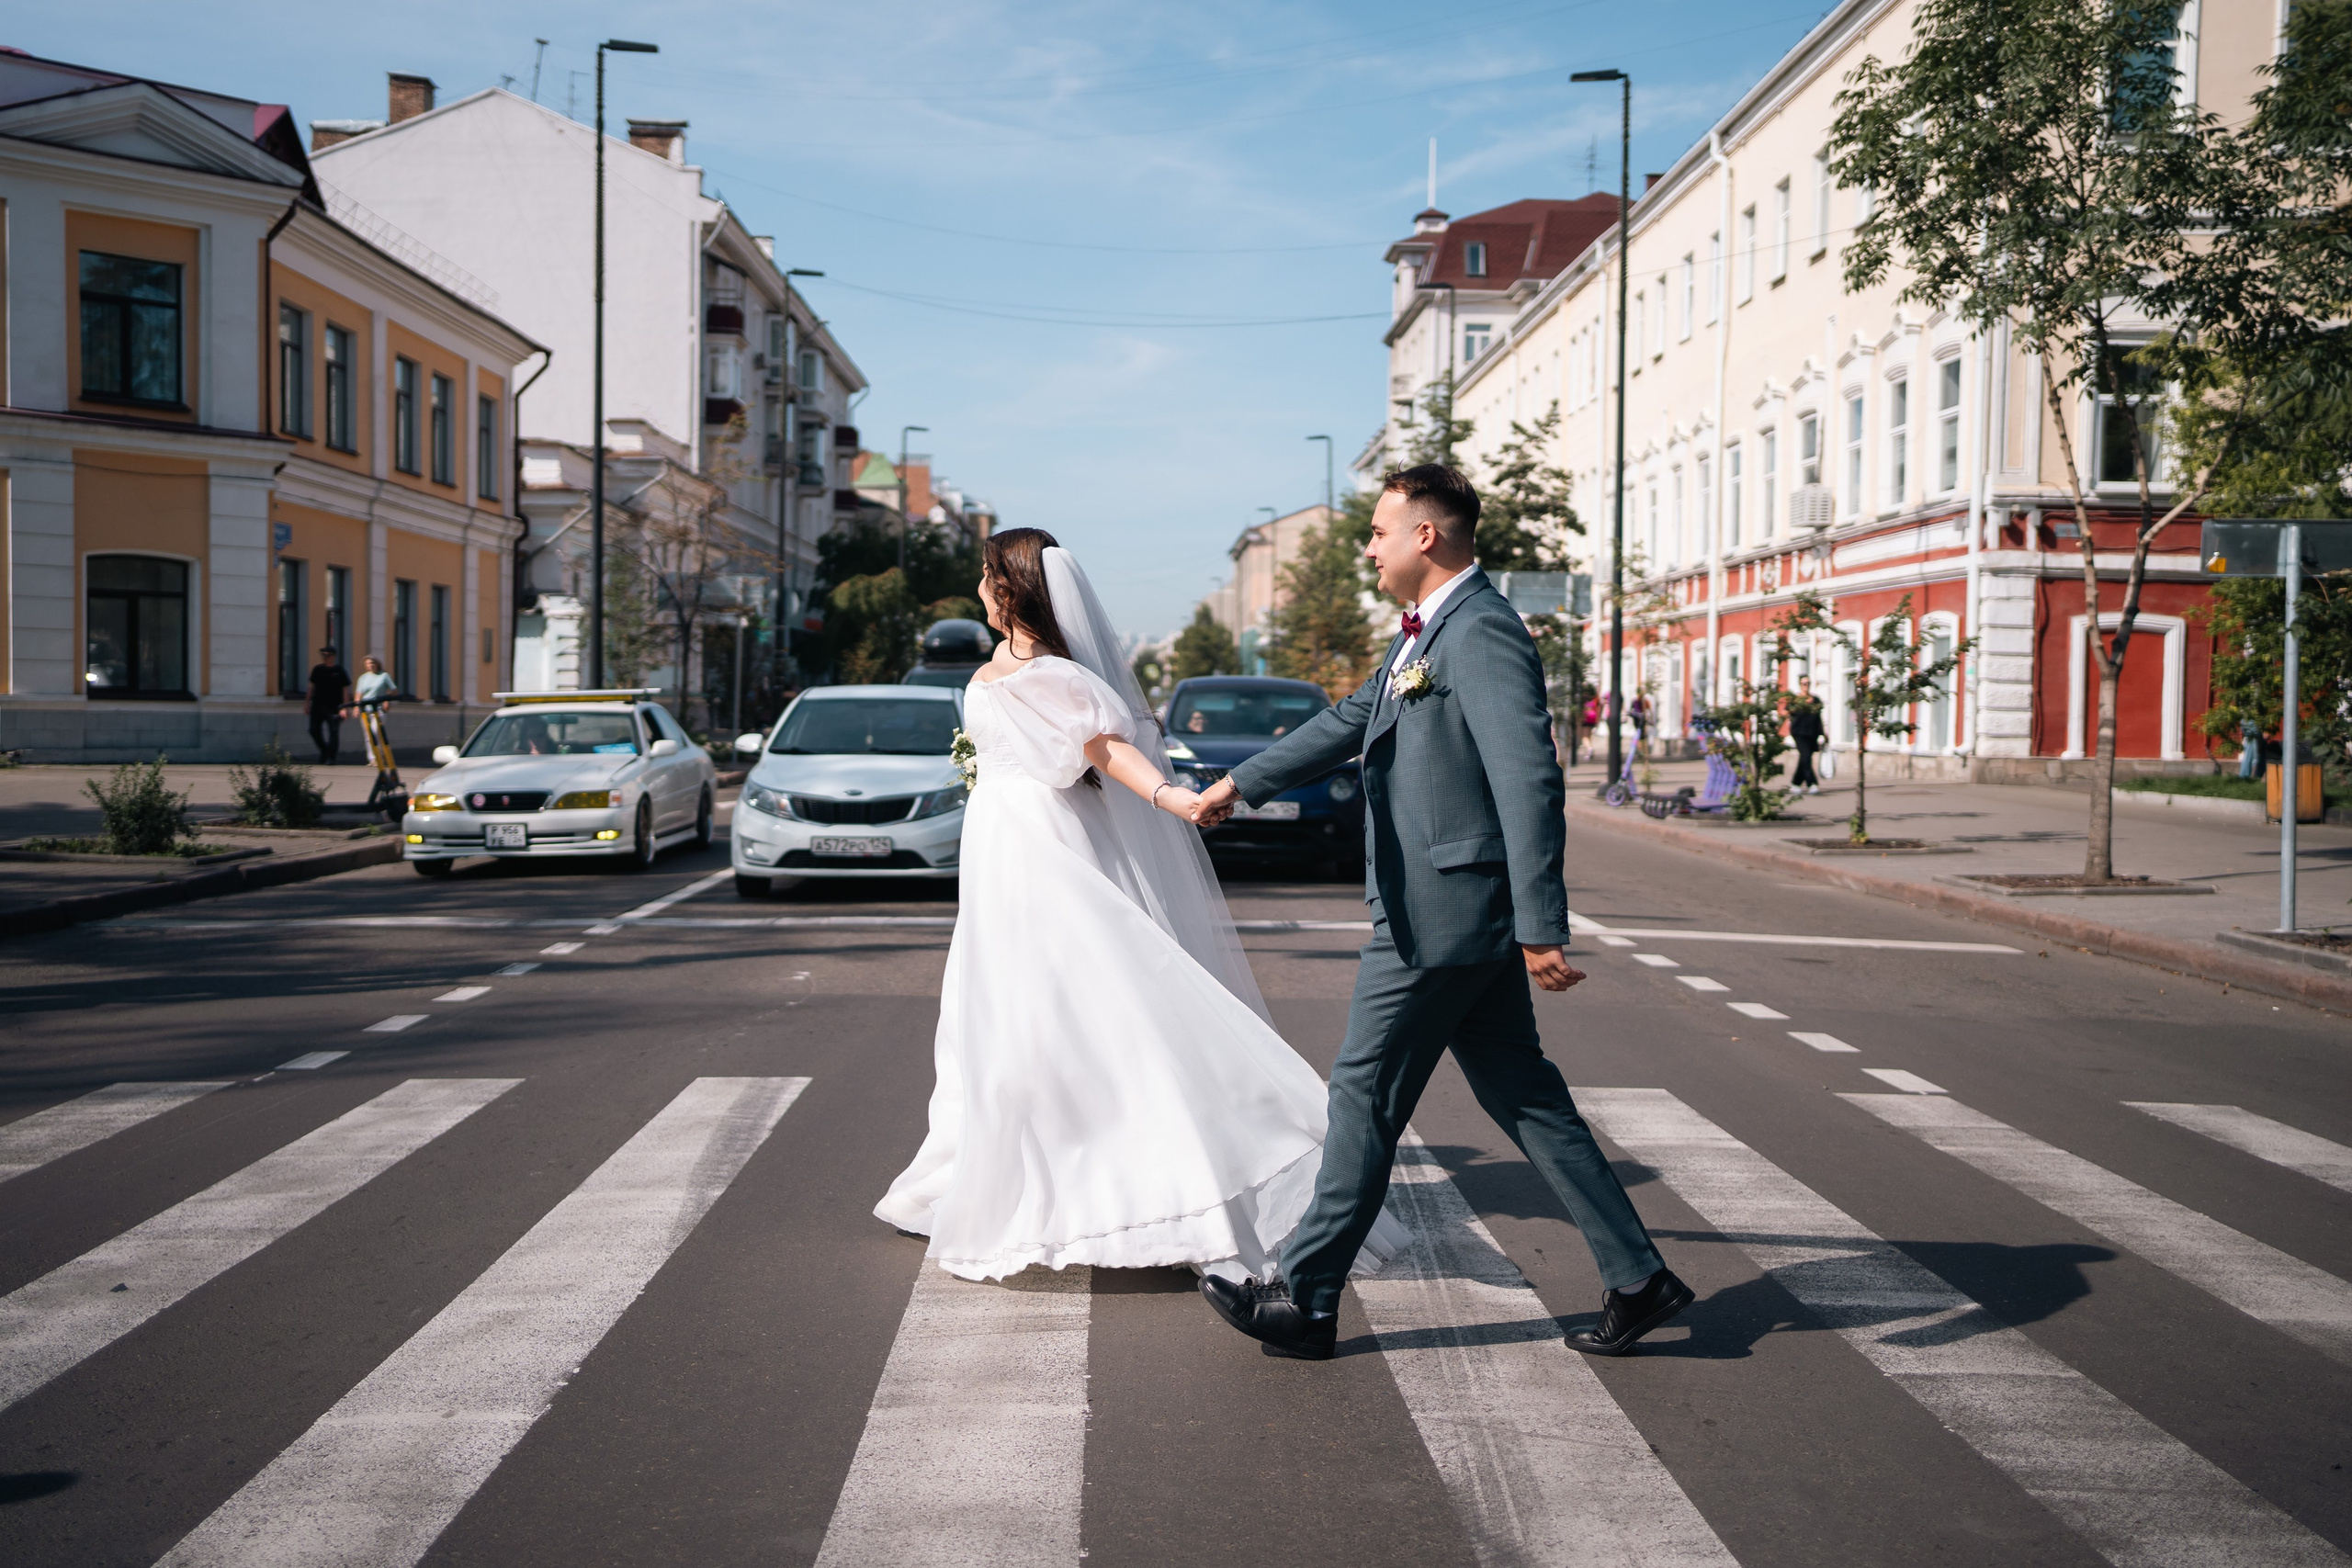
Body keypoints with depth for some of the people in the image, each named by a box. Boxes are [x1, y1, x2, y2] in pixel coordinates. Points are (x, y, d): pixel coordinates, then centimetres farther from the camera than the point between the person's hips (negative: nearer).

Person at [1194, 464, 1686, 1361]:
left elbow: (1530, 783, -24)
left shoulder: (1481, 632, -17)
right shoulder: (1424, 636, 15)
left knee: (1366, 1097, 1)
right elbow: (1350, 722, 27)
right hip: (1458, 917, 10)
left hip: (1441, 914, -10)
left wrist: (1540, 930, -27)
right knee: (1524, 1101, 13)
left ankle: (1306, 1301, 14)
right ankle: (1637, 1279, 18)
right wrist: (1242, 784, 33)